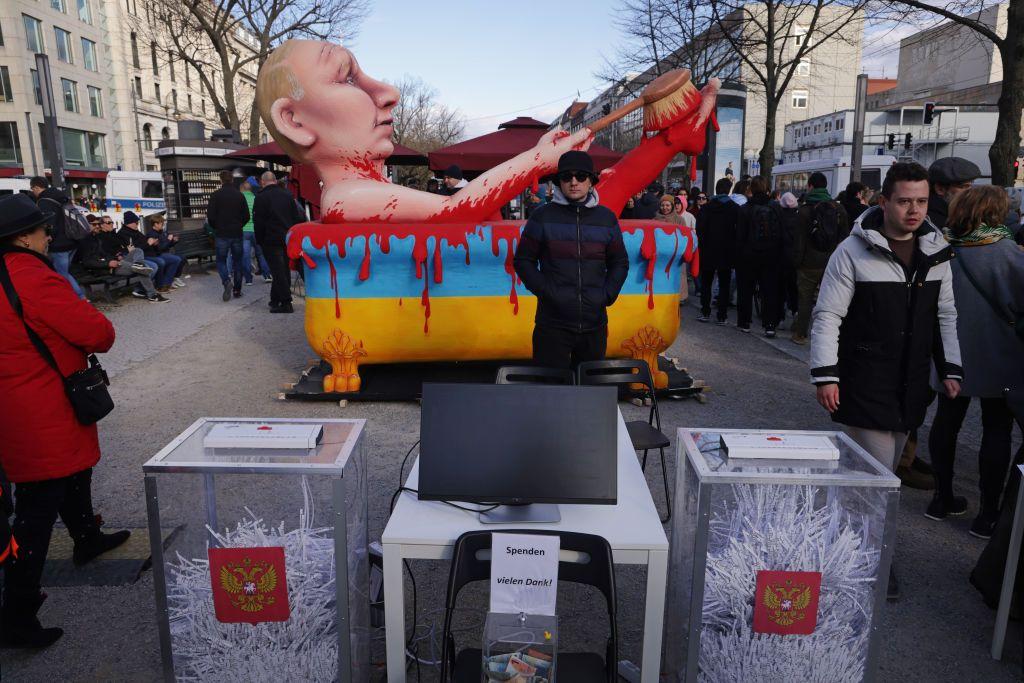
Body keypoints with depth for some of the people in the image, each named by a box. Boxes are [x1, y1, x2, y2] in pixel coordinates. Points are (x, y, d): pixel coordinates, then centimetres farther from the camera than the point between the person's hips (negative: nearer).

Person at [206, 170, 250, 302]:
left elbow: (210, 216, -8)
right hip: (237, 234, 2)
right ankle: (237, 290, 11)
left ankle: (227, 281, -18)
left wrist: (215, 228, 11)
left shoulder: (216, 195, -7)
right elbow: (246, 216, 3)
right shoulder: (239, 195, 1)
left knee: (221, 260, 8)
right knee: (237, 261, 11)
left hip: (221, 234, -2)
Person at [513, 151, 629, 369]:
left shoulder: (606, 218, 8)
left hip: (595, 325, 3)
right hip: (552, 324, -3)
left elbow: (620, 262, 15)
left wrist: (607, 294, 0)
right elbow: (523, 260, 2)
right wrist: (545, 291, -10)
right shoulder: (543, 216, 0)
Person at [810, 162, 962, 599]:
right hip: (864, 385, -6)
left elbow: (945, 316, 15)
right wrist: (825, 375, -15)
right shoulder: (854, 251, -10)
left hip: (911, 384, 6)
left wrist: (950, 369, 10)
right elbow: (827, 316, -10)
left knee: (885, 468, 14)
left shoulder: (936, 252, 7)